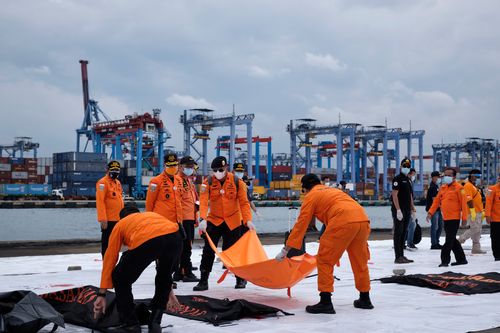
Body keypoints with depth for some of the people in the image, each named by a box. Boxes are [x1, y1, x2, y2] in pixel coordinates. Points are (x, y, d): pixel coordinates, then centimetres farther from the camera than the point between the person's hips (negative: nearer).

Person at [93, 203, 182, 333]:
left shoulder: (120, 224, 35)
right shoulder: (153, 215, 45)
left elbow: (110, 258, 30)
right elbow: (164, 255, 48)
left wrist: (102, 294, 32)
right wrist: (168, 290, 54)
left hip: (145, 240, -4)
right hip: (175, 236, 4)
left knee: (120, 279, 22)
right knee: (164, 278, 34)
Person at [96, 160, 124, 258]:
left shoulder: (118, 182, 15)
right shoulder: (103, 182, -11)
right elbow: (100, 201, -18)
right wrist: (103, 219, -22)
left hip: (118, 219, 8)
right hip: (108, 220, -8)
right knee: (107, 242, -2)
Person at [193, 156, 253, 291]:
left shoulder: (237, 182, -9)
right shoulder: (208, 182, -9)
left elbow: (244, 202, -10)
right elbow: (203, 202, -19)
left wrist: (248, 220, -21)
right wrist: (203, 219, -34)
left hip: (233, 222, -1)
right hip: (213, 221, 1)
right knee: (208, 251, -5)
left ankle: (240, 278, 27)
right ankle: (203, 280, 3)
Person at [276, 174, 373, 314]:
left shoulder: (311, 196, 13)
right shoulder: (333, 190, 34)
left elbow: (301, 224, 8)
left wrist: (285, 250, 11)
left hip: (343, 222, -7)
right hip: (363, 219, 7)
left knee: (325, 260, 4)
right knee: (360, 261, 21)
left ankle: (325, 301, 0)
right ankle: (365, 299, 32)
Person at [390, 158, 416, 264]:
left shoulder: (408, 180, 17)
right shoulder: (397, 179, -9)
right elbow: (394, 195, -16)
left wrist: (412, 209, 18)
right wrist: (398, 210, -21)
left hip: (407, 210, 8)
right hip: (399, 210, -8)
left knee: (404, 233, 11)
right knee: (398, 232, -7)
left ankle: (402, 255, 16)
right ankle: (398, 257, -7)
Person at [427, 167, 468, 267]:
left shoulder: (458, 188, -7)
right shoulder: (443, 187, 13)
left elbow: (463, 203, -10)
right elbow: (437, 201, 14)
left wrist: (464, 217, -13)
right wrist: (430, 212, 4)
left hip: (454, 218, -7)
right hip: (446, 218, 7)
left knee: (449, 240, -7)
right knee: (452, 240, 13)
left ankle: (445, 260, -5)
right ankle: (461, 259, 24)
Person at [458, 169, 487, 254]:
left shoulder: (476, 186, 21)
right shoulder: (468, 186, -12)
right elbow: (468, 199, -21)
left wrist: (482, 211, 23)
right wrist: (472, 210, -25)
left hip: (478, 212, 10)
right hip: (473, 212, -10)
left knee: (478, 230, 9)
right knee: (474, 229, -13)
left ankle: (476, 248, 13)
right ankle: (460, 240, -1)